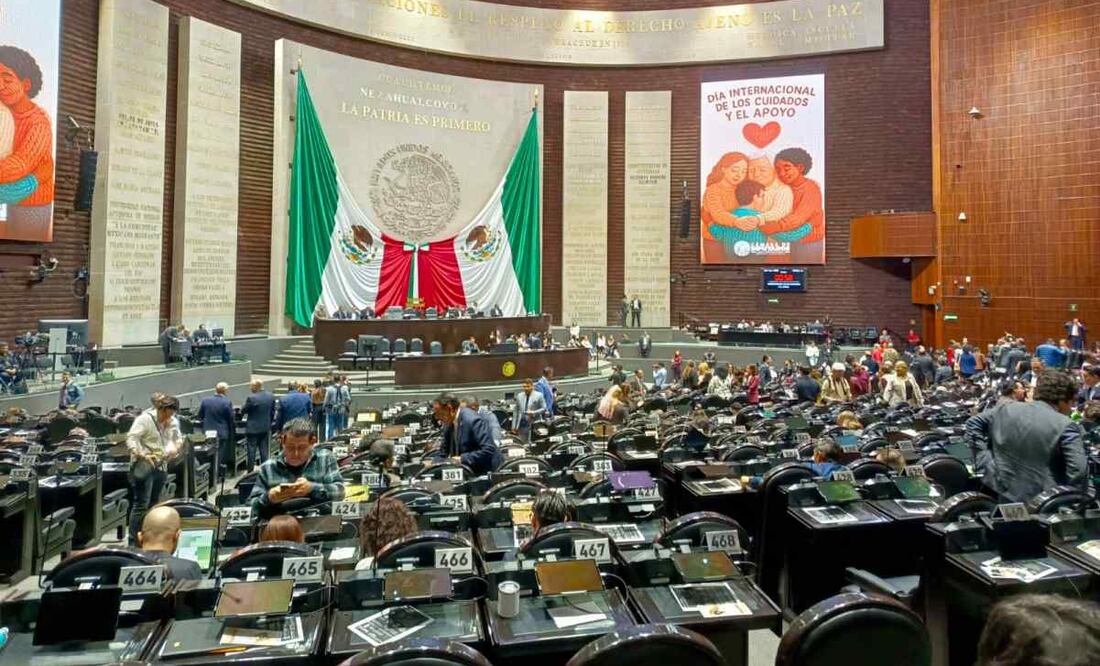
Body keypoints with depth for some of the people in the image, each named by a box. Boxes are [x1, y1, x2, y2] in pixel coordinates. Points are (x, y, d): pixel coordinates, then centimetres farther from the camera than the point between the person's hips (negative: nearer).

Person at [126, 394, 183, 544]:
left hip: (161, 467, 7)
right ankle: (133, 540, -1)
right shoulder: (145, 419, -12)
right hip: (144, 467, -7)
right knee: (141, 504, -7)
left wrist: (175, 449, 0)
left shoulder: (172, 422, 8)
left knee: (154, 503, 13)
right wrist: (143, 455, -31)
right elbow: (131, 439, -19)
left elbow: (178, 439, 21)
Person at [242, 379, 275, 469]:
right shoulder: (271, 396, 0)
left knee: (251, 451, 3)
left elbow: (243, 411, -8)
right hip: (266, 428, 6)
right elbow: (273, 412, 7)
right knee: (264, 450, 12)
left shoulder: (251, 398, -19)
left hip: (253, 429, -6)